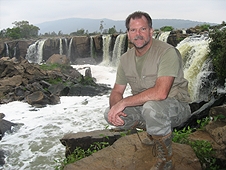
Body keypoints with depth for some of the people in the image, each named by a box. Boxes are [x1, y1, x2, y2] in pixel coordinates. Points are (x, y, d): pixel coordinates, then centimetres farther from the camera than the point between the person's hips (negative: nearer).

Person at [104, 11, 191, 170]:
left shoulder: (167, 52, -22)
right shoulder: (126, 58, 0)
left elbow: (160, 93, -35)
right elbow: (117, 91, 3)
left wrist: (124, 102, -29)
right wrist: (115, 106, -21)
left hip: (176, 107, -6)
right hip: (145, 106, 7)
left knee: (151, 106, -39)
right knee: (110, 114, -8)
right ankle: (153, 130, 15)